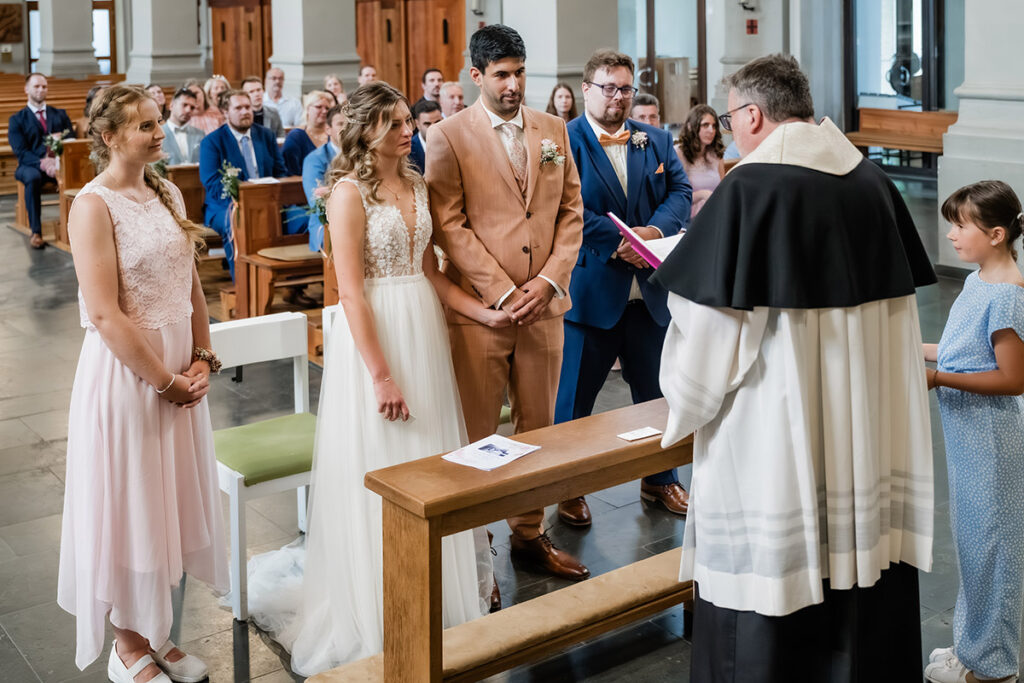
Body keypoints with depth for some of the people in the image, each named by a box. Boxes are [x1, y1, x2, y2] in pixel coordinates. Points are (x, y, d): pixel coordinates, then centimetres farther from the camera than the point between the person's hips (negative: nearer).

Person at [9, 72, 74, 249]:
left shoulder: (60, 115, 21)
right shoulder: (17, 119, 12)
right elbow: (21, 152, -1)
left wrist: (57, 161, -14)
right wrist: (42, 163, -22)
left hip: (59, 164, 2)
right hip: (31, 165, -1)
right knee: (33, 178, -39)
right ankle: (35, 232, -34)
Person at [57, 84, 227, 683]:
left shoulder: (168, 194, 9)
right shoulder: (94, 205, -14)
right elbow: (104, 314, -19)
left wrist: (202, 359, 2)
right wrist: (164, 380, -15)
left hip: (180, 368, 7)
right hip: (125, 370, -7)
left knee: (174, 499, 14)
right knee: (130, 504, 5)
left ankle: (158, 634, 30)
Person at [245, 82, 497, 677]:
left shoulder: (416, 186, 10)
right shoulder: (351, 192, -12)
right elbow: (352, 292, -17)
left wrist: (483, 312, 2)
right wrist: (381, 376, -19)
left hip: (423, 330, 7)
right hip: (374, 336, -7)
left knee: (428, 462, 14)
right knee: (380, 471, 3)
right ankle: (379, 611, 18)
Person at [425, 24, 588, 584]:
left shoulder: (553, 130, 11)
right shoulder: (448, 136, -3)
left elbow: (572, 211, 10)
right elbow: (449, 224, -9)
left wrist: (549, 279, -4)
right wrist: (502, 292, -13)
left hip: (543, 304, 4)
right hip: (479, 307, -4)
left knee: (537, 429, 13)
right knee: (475, 436, 3)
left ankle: (530, 536, 28)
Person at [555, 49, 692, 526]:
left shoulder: (657, 141, 11)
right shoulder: (563, 142, -6)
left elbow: (680, 191, 4)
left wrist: (656, 229, -15)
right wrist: (617, 242, -21)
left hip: (649, 289, 5)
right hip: (589, 287, -5)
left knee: (655, 389, 16)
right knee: (575, 395, 6)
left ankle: (660, 479, 34)